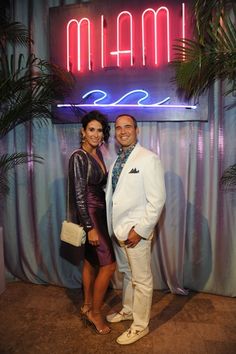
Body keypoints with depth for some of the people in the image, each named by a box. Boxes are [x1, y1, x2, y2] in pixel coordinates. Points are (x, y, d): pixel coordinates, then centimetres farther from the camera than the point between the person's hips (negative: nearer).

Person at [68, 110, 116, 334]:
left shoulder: (97, 152, 8)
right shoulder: (78, 157, -17)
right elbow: (79, 195, -20)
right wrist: (90, 227, -20)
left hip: (99, 212, 8)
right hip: (89, 214, -8)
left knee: (91, 261, 18)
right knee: (108, 264, -1)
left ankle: (87, 306, 36)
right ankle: (95, 312, 19)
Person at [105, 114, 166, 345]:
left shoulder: (149, 159, -13)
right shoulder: (117, 161, 9)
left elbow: (157, 200, -17)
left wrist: (140, 230, -17)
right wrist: (112, 227, 8)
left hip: (136, 231, -7)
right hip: (117, 229, 7)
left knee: (141, 280, 9)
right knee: (126, 274, 24)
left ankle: (140, 326, 29)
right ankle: (127, 310, 45)